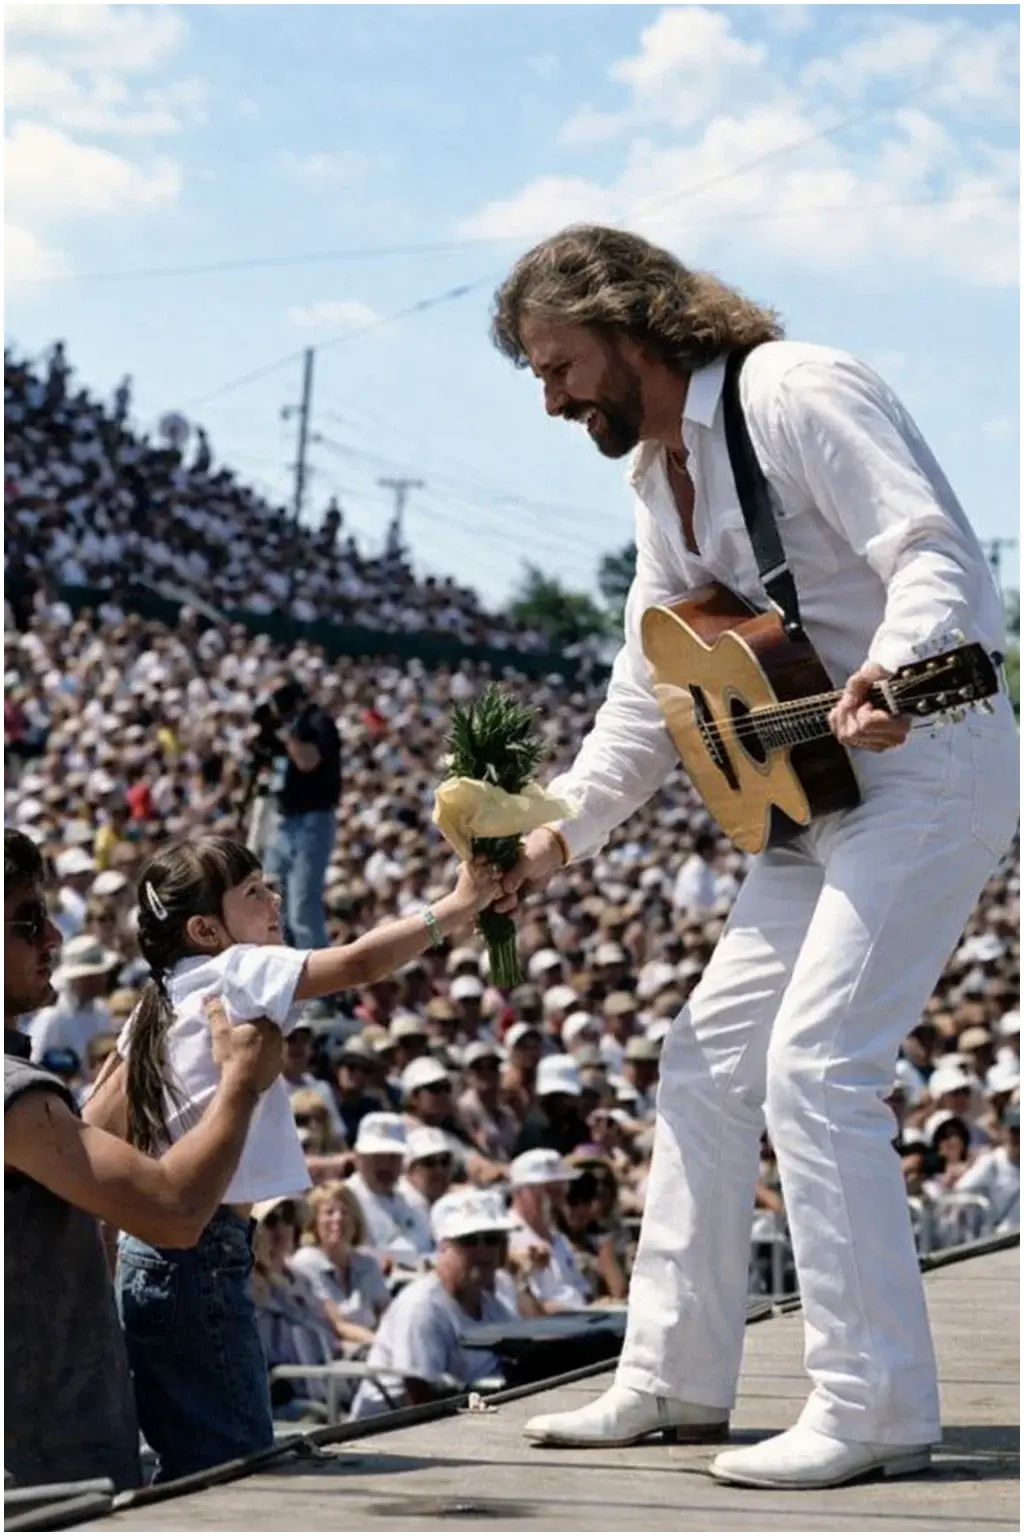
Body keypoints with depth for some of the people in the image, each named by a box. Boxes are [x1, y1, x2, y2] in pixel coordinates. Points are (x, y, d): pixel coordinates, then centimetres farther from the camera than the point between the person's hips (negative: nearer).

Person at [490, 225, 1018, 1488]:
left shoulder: (797, 395, -16)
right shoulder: (661, 473, 14)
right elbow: (653, 685, 20)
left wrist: (889, 676, -44)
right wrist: (563, 833, 12)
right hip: (816, 796, 10)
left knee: (814, 1068, -18)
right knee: (705, 1064, 9)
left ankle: (875, 1410, -13)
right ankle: (672, 1380, 16)